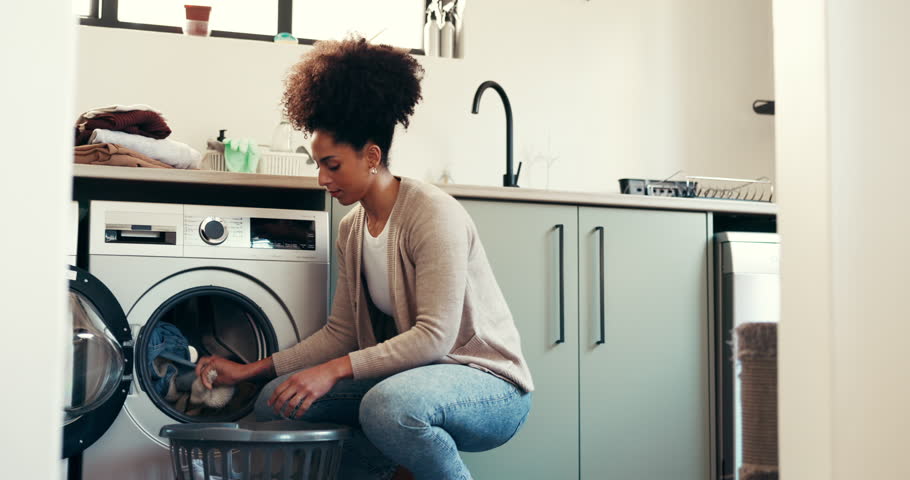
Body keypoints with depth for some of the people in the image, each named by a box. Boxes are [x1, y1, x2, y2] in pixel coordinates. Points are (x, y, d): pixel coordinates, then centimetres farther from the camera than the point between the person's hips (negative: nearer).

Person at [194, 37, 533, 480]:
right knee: (277, 402, -3)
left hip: (490, 385, -8)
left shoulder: (433, 214, -18)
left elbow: (434, 336, -25)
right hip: (410, 376, 8)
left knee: (387, 404, -40)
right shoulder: (352, 230, 8)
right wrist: (251, 370, 6)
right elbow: (340, 333, 11)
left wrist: (334, 371, -29)